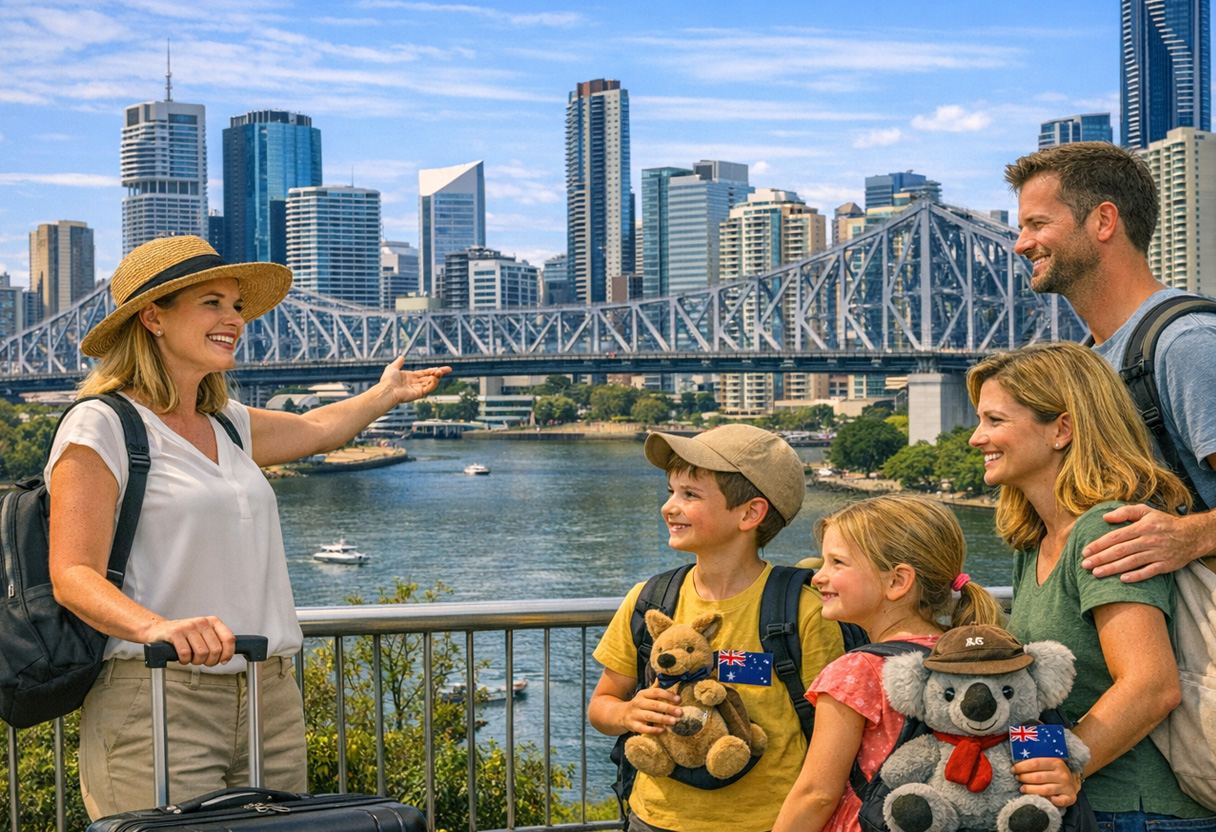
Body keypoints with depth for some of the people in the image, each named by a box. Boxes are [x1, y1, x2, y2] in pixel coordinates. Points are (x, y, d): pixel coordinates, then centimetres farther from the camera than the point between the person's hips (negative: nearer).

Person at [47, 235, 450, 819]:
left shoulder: (227, 425, 16)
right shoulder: (99, 427, -5)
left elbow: (318, 430, 37)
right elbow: (74, 576, -14)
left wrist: (384, 394, 53)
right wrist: (156, 627, -32)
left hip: (270, 699, 7)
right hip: (157, 700, -7)